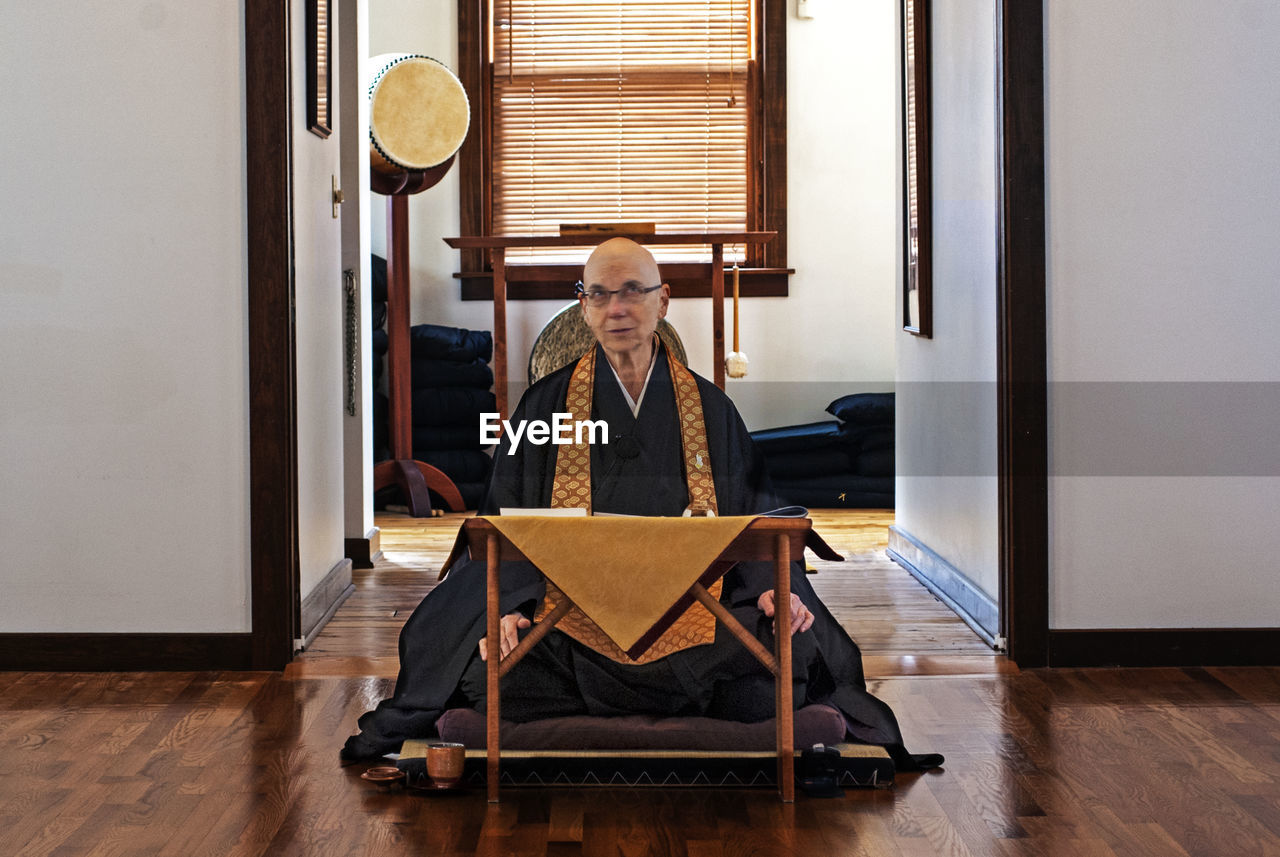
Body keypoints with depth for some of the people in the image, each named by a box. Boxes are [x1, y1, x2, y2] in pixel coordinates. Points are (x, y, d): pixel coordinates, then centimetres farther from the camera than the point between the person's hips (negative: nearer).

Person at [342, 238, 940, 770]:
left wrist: (773, 586, -9)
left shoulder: (709, 408, 13)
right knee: (497, 674, -30)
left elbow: (754, 513, 12)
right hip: (569, 614, 0)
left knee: (786, 665, -27)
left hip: (693, 613, 0)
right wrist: (509, 605, -14)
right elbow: (508, 521, 5)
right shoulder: (545, 405, 9)